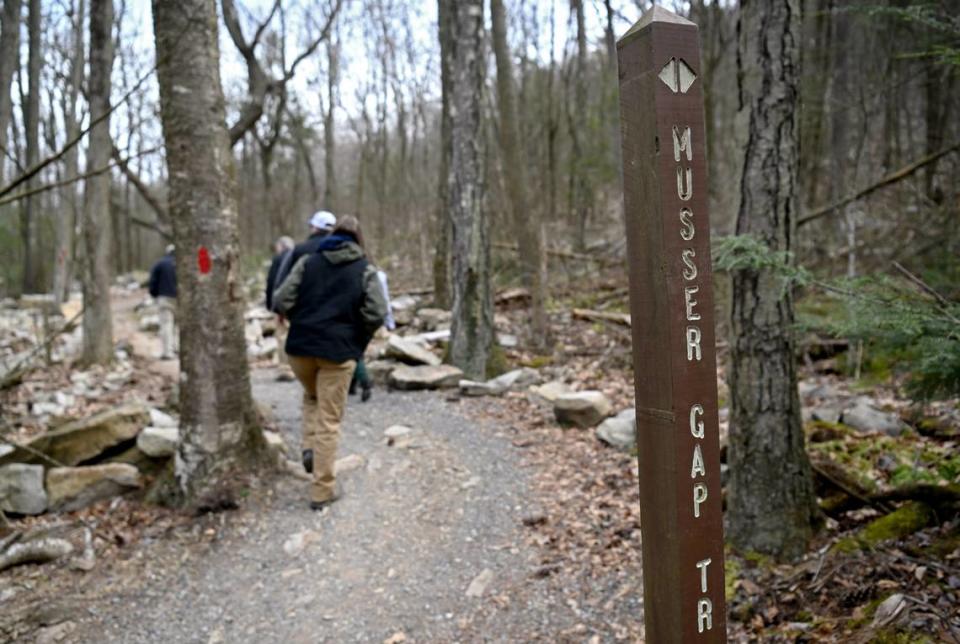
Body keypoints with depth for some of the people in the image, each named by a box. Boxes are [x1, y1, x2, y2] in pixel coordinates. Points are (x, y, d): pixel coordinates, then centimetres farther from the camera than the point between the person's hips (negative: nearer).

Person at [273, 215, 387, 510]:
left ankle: (310, 446, 10)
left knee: (311, 397, 31)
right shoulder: (365, 270, 0)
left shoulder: (307, 262, 6)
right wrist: (358, 339, 7)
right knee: (330, 421, 7)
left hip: (300, 347, 3)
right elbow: (376, 314, -10)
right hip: (338, 352, -2)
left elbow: (281, 302, -2)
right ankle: (322, 491, 12)